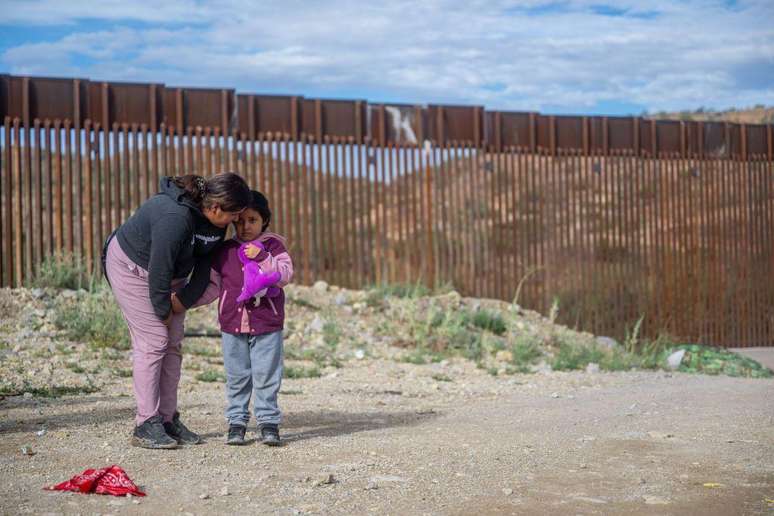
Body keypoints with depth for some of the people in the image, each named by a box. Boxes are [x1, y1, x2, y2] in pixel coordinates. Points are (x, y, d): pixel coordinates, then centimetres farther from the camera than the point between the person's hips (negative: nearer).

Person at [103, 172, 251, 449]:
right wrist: (163, 310, -18)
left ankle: (168, 420, 10)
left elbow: (207, 261, -1)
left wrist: (186, 297, -9)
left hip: (170, 273, 8)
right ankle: (146, 426, -8)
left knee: (173, 344, 4)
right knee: (152, 342, -13)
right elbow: (159, 268, -30)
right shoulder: (175, 217, -36)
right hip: (132, 266, -8)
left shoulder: (216, 221, -11)